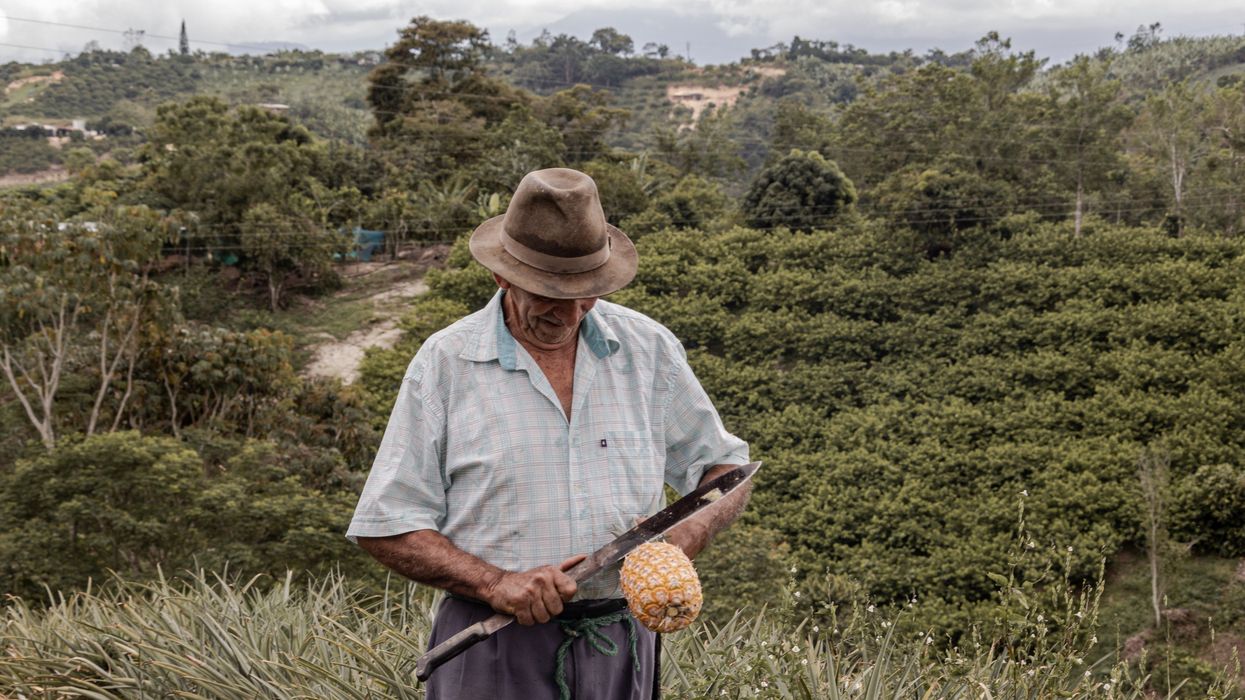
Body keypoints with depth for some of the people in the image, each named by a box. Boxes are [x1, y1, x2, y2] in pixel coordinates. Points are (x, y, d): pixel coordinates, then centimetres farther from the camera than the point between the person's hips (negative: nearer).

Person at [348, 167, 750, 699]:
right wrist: (495, 583, -16)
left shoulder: (648, 348, 3)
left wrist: (690, 533, -8)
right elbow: (385, 528, -3)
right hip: (494, 654, -2)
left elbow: (725, 467, 13)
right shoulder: (446, 362, -3)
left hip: (620, 649, 2)